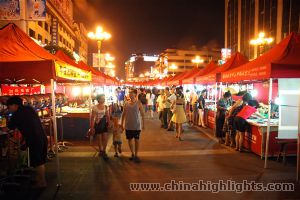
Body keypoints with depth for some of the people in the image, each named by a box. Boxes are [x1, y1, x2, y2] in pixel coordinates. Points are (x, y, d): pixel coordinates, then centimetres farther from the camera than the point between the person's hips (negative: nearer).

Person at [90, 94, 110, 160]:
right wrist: (92, 127, -10)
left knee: (105, 139, 1)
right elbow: (92, 118, -8)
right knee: (99, 139, 9)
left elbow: (107, 116, 7)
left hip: (104, 124, 3)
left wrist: (108, 124, 4)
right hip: (97, 124, -3)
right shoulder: (95, 107, -10)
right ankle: (101, 151, 29)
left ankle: (104, 151, 19)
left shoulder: (106, 107, 1)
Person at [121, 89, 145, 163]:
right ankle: (132, 154, 28)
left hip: (137, 125, -3)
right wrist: (122, 123, 6)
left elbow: (142, 114, -5)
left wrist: (143, 124, -8)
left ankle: (136, 155, 17)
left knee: (137, 140, 4)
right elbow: (124, 114, 8)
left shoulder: (139, 103, -7)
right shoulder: (126, 104, 2)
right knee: (129, 140, 11)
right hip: (128, 125, 3)